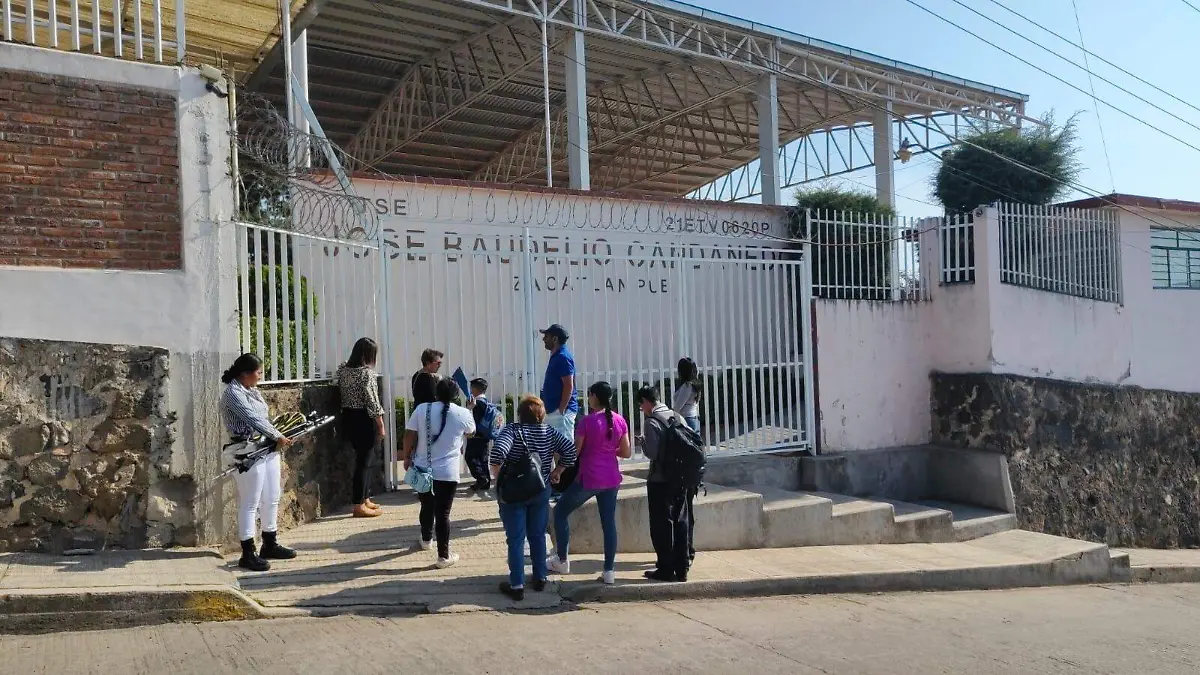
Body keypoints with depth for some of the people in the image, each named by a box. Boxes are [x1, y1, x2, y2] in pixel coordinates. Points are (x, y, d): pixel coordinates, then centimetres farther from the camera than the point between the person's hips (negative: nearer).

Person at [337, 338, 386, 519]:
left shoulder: (343, 369, 7)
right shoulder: (367, 372, -16)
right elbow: (373, 403, -17)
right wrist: (381, 426, -11)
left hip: (347, 418, 8)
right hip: (363, 420, -8)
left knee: (361, 458, 18)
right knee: (362, 461, -1)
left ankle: (365, 499, 28)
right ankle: (359, 506, 4)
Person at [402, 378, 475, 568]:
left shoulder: (422, 409, -3)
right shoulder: (463, 414, -4)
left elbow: (409, 436, -2)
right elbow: (470, 433, 16)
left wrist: (407, 458, 12)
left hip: (423, 469, 3)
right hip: (448, 473, -2)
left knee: (427, 507, 22)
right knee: (443, 513, 1)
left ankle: (426, 540, 43)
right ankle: (444, 555, 5)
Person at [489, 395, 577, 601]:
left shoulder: (512, 431, -13)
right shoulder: (549, 432, -1)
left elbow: (498, 452, -28)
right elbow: (570, 450, -5)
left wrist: (497, 477, -15)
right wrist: (556, 472, 4)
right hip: (541, 492, 4)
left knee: (516, 539, 4)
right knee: (538, 536, 18)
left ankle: (517, 586, 7)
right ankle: (540, 578, 26)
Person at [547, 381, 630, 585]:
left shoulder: (588, 421, -13)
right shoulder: (620, 421, 1)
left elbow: (574, 452, -9)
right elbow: (626, 452, 6)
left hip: (588, 478, -5)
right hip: (611, 479, 5)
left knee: (560, 512, 14)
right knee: (609, 522, 10)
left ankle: (562, 561, 20)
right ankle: (609, 571, 9)